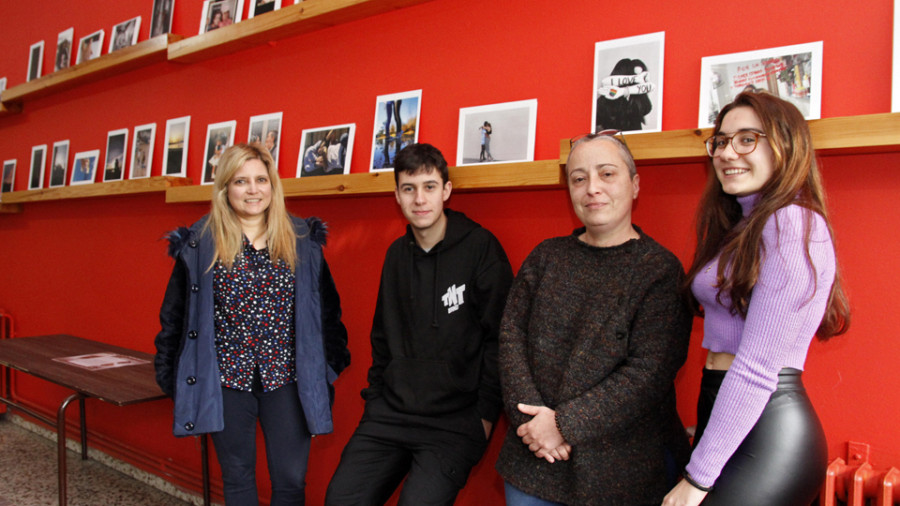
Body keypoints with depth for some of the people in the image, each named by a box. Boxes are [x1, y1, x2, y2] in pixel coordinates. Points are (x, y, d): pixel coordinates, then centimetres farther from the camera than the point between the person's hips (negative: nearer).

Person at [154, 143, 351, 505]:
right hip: (227, 380, 0)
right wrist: (169, 375, 4)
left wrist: (332, 364, 4)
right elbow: (174, 315, 5)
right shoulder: (199, 244, -1)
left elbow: (327, 307, 7)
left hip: (285, 379, 1)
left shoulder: (302, 241, 3)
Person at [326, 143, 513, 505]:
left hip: (456, 420, -5)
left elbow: (499, 337, -9)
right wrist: (376, 395, 12)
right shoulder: (396, 254, 10)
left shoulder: (480, 247, -8)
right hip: (389, 413, 5)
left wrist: (486, 415, -9)